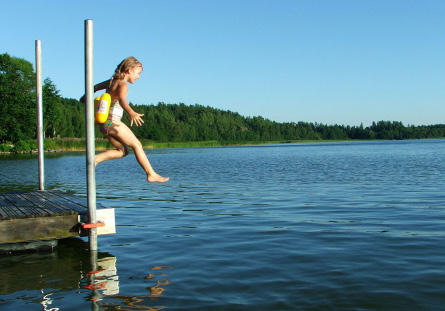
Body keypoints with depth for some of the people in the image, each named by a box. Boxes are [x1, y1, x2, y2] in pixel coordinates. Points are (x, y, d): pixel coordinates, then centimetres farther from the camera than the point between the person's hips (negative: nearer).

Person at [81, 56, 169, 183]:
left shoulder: (112, 81, 17)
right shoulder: (123, 84, -11)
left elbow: (95, 87, 32)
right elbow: (122, 100, -32)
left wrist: (85, 97, 50)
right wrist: (131, 113, -49)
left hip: (103, 124, 9)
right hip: (112, 122, -9)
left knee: (123, 151, 15)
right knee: (136, 145, -3)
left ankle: (96, 158, 2)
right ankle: (151, 175, -1)